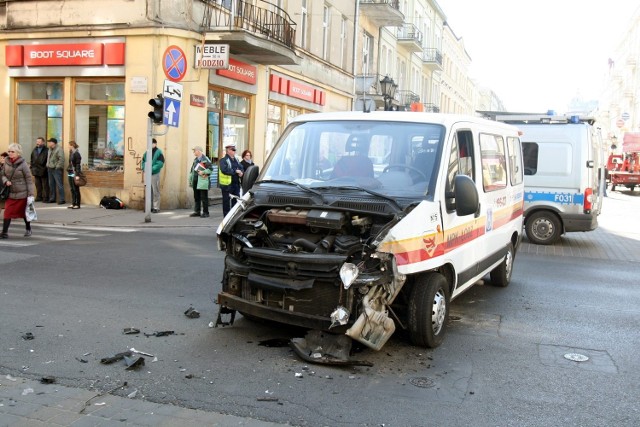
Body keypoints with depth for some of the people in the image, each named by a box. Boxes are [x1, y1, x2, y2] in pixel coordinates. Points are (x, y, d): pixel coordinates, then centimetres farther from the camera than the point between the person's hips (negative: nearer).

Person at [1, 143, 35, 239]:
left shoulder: (23, 164, -13)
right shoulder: (6, 162, 0)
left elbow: (29, 180, -10)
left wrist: (30, 195, -12)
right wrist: (6, 181, -12)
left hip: (22, 193, -3)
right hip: (10, 193, 3)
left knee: (24, 212, 13)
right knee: (8, 212, -5)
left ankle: (28, 229, 33)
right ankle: (4, 232, -2)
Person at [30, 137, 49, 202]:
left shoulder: (46, 150, -8)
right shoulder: (34, 150, 13)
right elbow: (32, 160, 18)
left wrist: (46, 168, -13)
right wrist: (32, 167, 11)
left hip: (44, 171, -6)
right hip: (36, 171, 6)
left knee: (45, 185, -1)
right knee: (38, 185, 11)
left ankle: (45, 197, 4)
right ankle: (39, 197, 18)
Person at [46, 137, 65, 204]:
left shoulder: (59, 149, -12)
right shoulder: (50, 150, 16)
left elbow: (61, 159, -20)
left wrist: (57, 166, -19)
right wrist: (47, 164, 16)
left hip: (57, 169, -9)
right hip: (50, 169, 9)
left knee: (59, 185, -9)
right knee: (51, 185, 14)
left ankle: (61, 200, -7)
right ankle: (52, 199, 22)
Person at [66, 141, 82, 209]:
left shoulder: (76, 154, -12)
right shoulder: (71, 153, 13)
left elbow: (78, 165, -16)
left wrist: (77, 175, -20)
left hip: (75, 174, -9)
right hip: (70, 173, 9)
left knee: (76, 189, -4)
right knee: (72, 189, 10)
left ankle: (77, 204, 1)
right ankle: (73, 203, 15)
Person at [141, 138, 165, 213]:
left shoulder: (158, 152, -6)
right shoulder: (147, 152, 12)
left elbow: (160, 163, -15)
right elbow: (143, 161, 18)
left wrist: (152, 169, -22)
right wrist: (144, 168, -2)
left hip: (155, 174, -6)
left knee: (155, 191, -4)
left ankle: (156, 207, 1)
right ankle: (150, 206, 20)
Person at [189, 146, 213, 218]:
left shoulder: (205, 159, -9)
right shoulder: (195, 160, 17)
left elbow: (210, 169, -12)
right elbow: (192, 170, 22)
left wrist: (203, 172, -20)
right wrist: (191, 179, 18)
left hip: (203, 182, -8)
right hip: (195, 182, 8)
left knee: (204, 198, -4)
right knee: (196, 197, 12)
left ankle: (205, 212, 2)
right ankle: (197, 212, 20)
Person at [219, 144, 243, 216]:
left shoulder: (236, 160, 17)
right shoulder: (223, 160, -8)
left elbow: (241, 168, 17)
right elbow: (224, 170, -22)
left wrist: (241, 172, -7)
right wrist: (235, 171, -18)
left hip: (236, 184, 7)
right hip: (227, 184, -7)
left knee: (236, 201, 10)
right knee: (226, 202, 1)